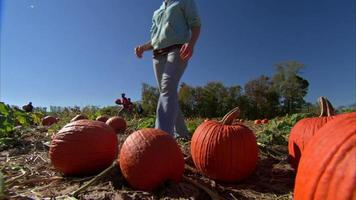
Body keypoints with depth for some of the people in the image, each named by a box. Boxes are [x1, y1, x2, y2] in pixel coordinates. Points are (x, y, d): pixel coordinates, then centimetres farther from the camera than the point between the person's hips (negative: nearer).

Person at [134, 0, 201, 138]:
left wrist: (191, 43, -17)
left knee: (168, 88, -28)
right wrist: (143, 47, 2)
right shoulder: (156, 13, 32)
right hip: (158, 55, 6)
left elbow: (195, 24, 4)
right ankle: (181, 133, 13)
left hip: (178, 49, -6)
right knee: (168, 93, 1)